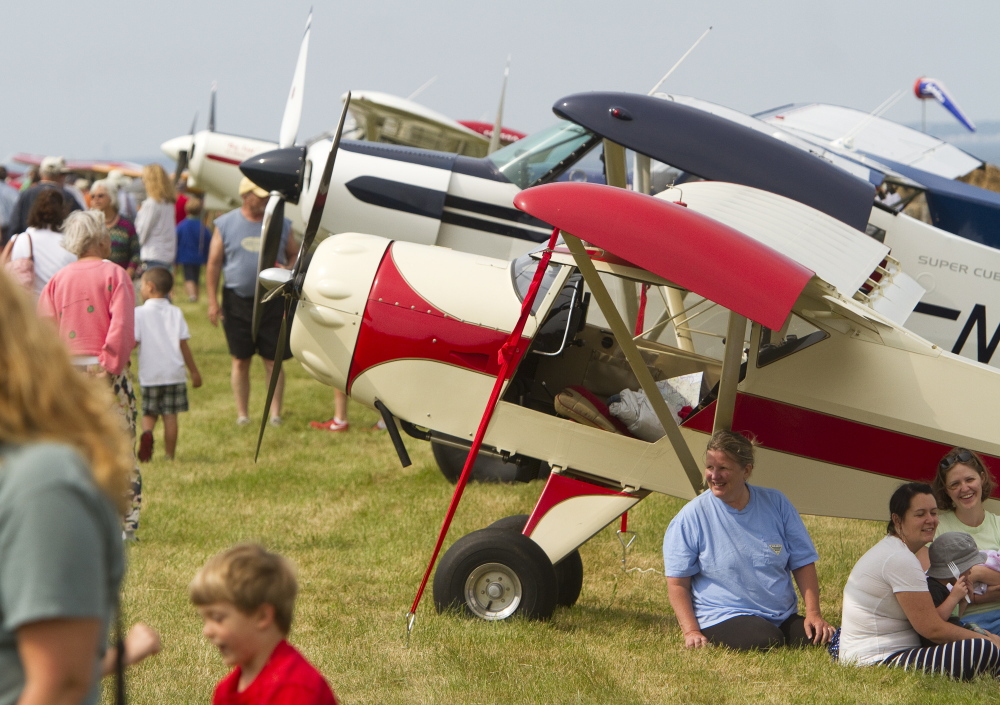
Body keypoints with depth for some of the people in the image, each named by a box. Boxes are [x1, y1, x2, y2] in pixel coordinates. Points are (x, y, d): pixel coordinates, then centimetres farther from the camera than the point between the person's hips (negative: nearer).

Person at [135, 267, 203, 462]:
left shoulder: (140, 313, -5)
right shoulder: (175, 313, 4)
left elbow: (132, 341, -11)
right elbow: (183, 345, 2)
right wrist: (194, 372, 8)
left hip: (149, 374, -1)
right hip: (174, 373, 1)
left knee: (149, 413, 11)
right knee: (170, 416, 5)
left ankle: (147, 433, -18)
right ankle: (169, 454, 4)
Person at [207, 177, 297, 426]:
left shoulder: (281, 225, 7)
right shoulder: (226, 225, 2)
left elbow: (294, 255, 15)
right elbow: (214, 264, 3)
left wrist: (288, 269, -10)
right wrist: (213, 301, -2)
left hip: (272, 300, 1)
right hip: (238, 300, 0)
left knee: (273, 360, -1)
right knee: (240, 360, 4)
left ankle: (275, 413, 4)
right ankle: (242, 414, 11)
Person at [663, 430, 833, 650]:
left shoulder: (776, 504, 8)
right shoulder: (692, 516, -2)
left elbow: (803, 564, 10)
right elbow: (677, 583, -2)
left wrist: (813, 613, -3)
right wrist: (691, 632, -15)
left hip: (783, 617, 4)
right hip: (723, 619, -3)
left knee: (816, 639, -25)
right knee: (766, 641, -34)